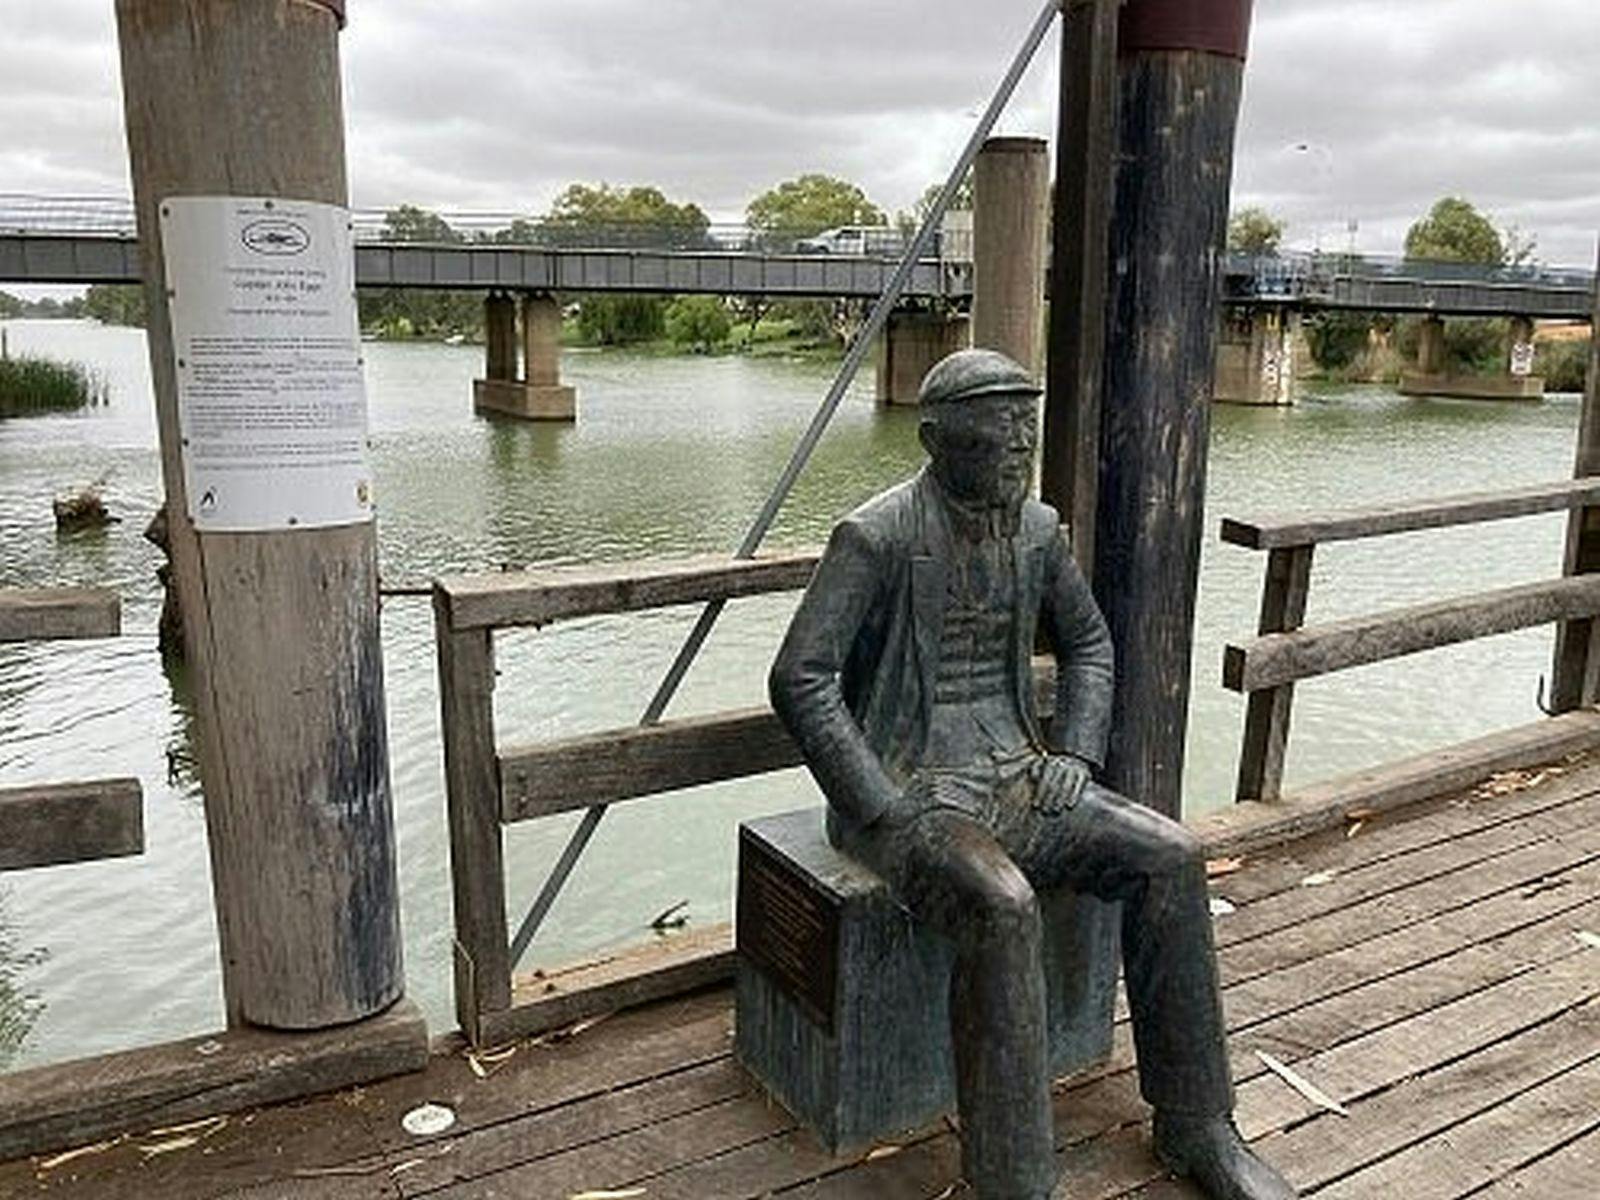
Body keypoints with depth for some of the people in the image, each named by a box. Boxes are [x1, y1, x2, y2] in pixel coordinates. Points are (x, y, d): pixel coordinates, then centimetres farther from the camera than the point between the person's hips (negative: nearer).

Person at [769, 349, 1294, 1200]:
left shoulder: (1035, 528, 6)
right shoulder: (878, 536, -14)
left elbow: (1087, 643, 20)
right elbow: (800, 681, -19)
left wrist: (1075, 752, 5)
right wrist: (887, 811, -21)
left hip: (1014, 772, 7)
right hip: (907, 788, -6)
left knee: (1169, 858, -9)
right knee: (1003, 910, -33)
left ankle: (1194, 1128, 5)